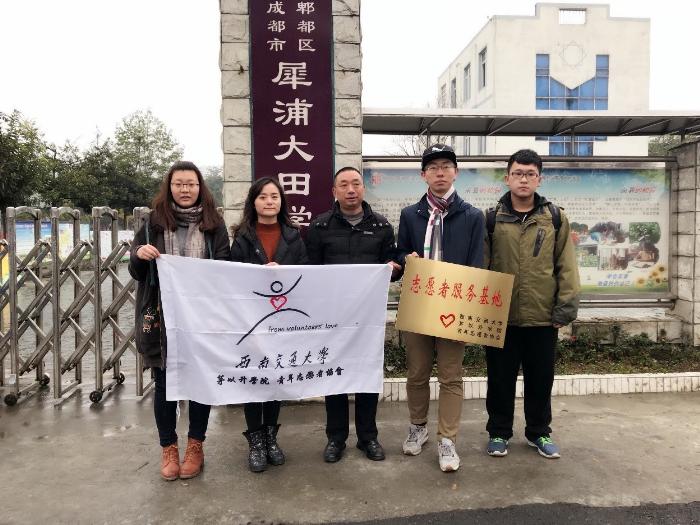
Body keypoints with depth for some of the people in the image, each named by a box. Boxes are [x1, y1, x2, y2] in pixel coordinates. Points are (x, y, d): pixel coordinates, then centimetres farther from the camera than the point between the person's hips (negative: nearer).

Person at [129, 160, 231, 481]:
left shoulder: (213, 223, 2)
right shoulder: (154, 222, 4)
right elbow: (137, 273, 8)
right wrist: (139, 255, -14)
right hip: (163, 316, 1)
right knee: (164, 383, 9)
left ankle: (195, 446, 27)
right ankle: (168, 448, 26)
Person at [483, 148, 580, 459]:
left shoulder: (555, 219, 3)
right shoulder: (491, 219, 0)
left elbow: (566, 267, 2)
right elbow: (480, 267, 0)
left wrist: (565, 308, -4)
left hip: (543, 317, 1)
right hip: (501, 316, -1)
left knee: (541, 378, 14)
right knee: (501, 378, 11)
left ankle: (539, 432, 34)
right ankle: (498, 432, 29)